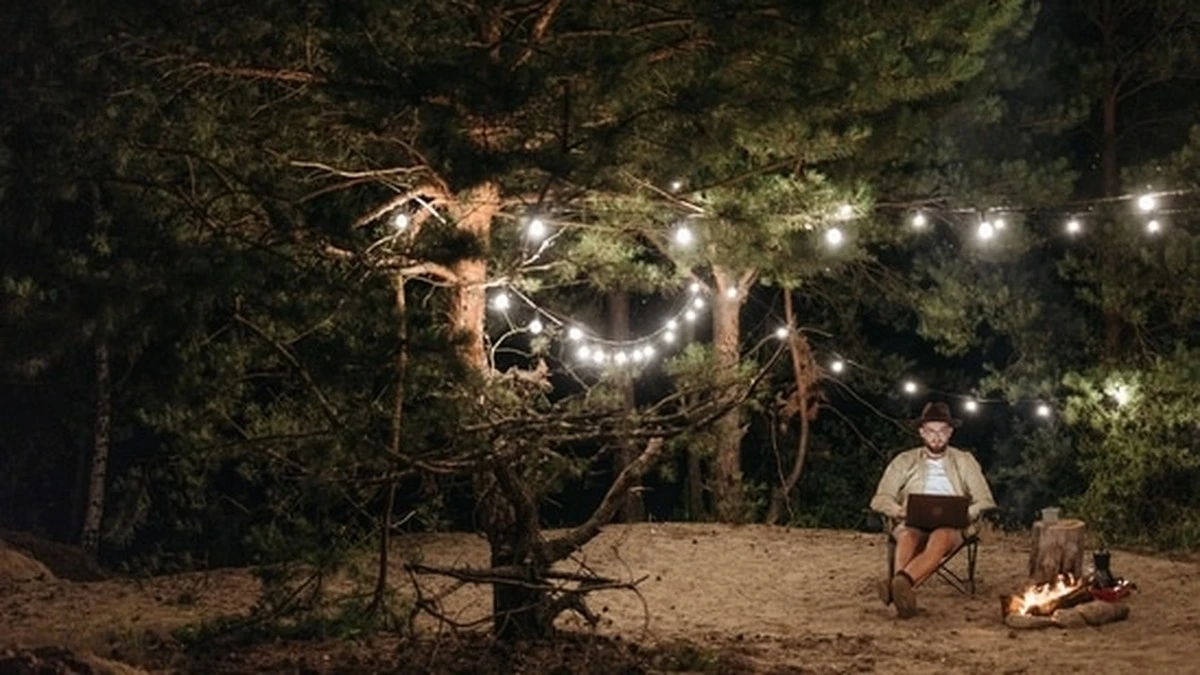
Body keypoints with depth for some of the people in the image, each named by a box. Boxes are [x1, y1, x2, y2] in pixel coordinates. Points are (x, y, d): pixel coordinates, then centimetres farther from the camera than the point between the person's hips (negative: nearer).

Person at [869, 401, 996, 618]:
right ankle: (904, 592, -64)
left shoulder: (964, 461, 22)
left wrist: (967, 514, -10)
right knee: (908, 536, -39)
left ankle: (900, 582, -65)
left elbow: (985, 501, 13)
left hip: (951, 527, -1)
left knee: (941, 538, -40)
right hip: (911, 525, 1)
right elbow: (880, 499, 11)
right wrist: (899, 511, -12)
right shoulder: (905, 461, 20)